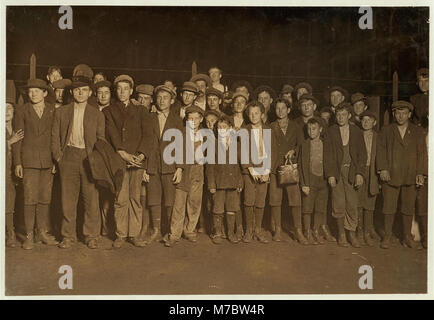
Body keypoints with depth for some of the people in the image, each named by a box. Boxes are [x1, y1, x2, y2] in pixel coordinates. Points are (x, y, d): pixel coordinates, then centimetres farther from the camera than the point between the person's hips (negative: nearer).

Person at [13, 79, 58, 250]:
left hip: (48, 159, 1)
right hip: (29, 159, -1)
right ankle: (29, 235, 5)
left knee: (45, 198, 5)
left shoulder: (53, 110, 7)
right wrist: (17, 162, -1)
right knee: (30, 198, -3)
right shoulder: (21, 110, 5)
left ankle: (43, 232, 17)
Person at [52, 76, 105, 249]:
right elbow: (55, 136, 10)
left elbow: (101, 140, 10)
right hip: (68, 157, 1)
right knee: (68, 198, 2)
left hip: (89, 158, -1)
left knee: (91, 199, -1)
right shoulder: (61, 112, 11)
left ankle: (91, 236, 10)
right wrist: (58, 156, 0)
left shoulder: (97, 114, 9)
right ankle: (68, 236, 13)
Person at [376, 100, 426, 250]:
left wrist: (420, 173, -2)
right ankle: (387, 236, 11)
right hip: (390, 175, -1)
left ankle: (407, 237, 17)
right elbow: (381, 150, 2)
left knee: (409, 208, 6)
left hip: (410, 176, 1)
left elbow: (421, 153, 7)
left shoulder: (417, 132, 11)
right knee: (389, 207, 1)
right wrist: (383, 169, -9)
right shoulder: (386, 130, 9)